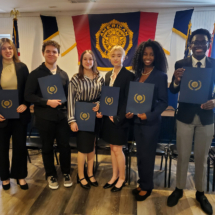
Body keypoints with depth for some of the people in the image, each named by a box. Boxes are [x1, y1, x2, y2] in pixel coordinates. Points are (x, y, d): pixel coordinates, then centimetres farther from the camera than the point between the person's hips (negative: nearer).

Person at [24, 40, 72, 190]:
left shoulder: (63, 74, 8)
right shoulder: (36, 74, -3)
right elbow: (28, 95, -8)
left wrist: (68, 111, -1)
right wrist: (47, 102, -17)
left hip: (62, 116, 3)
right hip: (44, 117, -2)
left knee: (65, 146, 8)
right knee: (47, 147, 11)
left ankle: (66, 173, 29)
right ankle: (51, 175, 31)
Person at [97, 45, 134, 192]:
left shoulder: (128, 75, -11)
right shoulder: (108, 75, 10)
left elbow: (128, 100, -15)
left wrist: (118, 117, -19)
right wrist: (102, 111, -2)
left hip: (120, 118, -7)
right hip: (109, 116, 7)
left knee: (118, 149, 2)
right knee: (112, 148, 15)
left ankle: (122, 178, 22)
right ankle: (115, 176, 30)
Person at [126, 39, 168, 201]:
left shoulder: (160, 75, -9)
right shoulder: (137, 74, 7)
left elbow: (164, 101, -11)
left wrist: (149, 115, -21)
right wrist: (130, 111, -4)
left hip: (151, 121, -5)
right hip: (137, 120, 6)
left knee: (147, 155, 7)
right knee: (140, 154, 15)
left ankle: (147, 187, 26)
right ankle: (142, 184, 33)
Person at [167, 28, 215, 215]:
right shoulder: (181, 64, -4)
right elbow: (173, 91, -7)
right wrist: (176, 80, -29)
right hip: (185, 116, 0)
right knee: (183, 156, 11)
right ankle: (179, 189, 31)